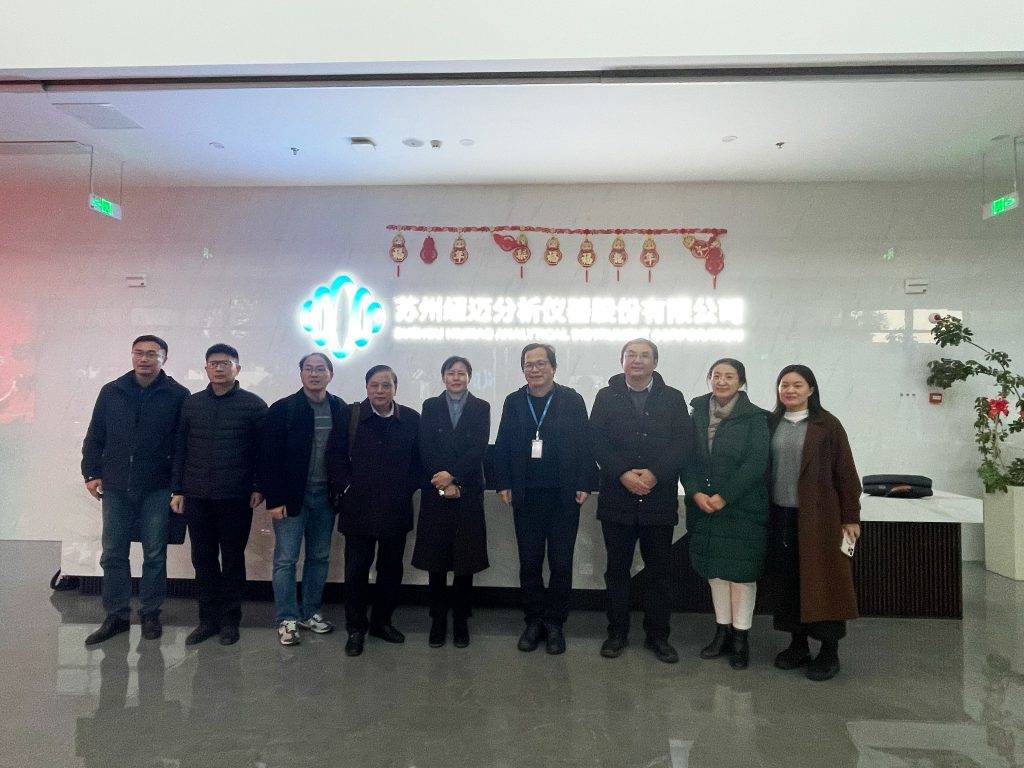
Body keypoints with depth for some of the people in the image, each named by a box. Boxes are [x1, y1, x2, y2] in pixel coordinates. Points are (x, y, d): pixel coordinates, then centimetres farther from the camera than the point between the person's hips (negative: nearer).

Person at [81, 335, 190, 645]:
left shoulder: (177, 395, -4)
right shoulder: (111, 392, 6)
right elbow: (94, 437, 13)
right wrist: (91, 473, 6)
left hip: (157, 490, -3)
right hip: (116, 488, 3)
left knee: (154, 555, 6)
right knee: (113, 554, 9)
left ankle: (150, 614, 20)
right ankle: (116, 616, 22)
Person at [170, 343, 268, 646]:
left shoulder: (253, 405, -3)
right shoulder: (191, 404, 8)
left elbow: (264, 450, -2)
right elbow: (180, 449, 10)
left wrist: (259, 487, -7)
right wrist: (177, 490, 7)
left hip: (236, 499, -3)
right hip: (196, 497, 3)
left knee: (233, 559, 8)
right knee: (203, 560, 10)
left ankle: (230, 619, 20)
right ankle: (208, 618, 23)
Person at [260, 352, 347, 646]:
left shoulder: (341, 410, 3)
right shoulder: (282, 409, -6)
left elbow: (346, 452, 6)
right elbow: (269, 457, -8)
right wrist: (274, 500, -11)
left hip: (325, 497, 4)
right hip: (291, 497, -3)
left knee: (319, 557, 13)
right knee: (286, 559, 4)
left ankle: (311, 612, 27)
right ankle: (287, 619, 17)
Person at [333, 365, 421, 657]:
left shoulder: (411, 419, 1)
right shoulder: (350, 415, -2)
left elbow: (419, 459, 7)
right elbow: (336, 457, 2)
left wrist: (407, 488, -2)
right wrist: (347, 485, -4)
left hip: (396, 509, 2)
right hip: (358, 508, -1)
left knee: (391, 570, 13)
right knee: (356, 571, 4)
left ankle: (382, 622, 31)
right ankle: (356, 629, 21)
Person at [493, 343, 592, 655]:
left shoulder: (572, 400, -1)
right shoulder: (514, 402, 7)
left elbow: (584, 443, -3)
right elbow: (502, 445, 6)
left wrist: (583, 484, -8)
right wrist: (503, 483, 0)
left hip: (564, 497, -2)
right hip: (526, 497, 2)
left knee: (561, 564, 6)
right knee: (529, 563, 9)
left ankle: (555, 623, 21)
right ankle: (534, 621, 24)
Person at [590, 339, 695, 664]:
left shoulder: (673, 398, 6)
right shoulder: (606, 397, 6)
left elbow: (684, 443, -3)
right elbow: (597, 441, -3)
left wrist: (655, 474, -16)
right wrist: (624, 473, -16)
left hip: (659, 498, 0)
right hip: (617, 499, 0)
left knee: (659, 570, 9)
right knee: (617, 569, 10)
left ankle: (657, 635, 22)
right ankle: (617, 632, 23)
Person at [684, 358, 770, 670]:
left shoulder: (755, 418, -5)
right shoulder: (697, 414, 5)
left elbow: (756, 463, -13)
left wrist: (724, 496, -17)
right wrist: (696, 493, -11)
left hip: (742, 508, -4)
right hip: (704, 507, 4)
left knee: (740, 571, 3)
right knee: (715, 570, 12)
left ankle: (740, 637, 17)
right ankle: (722, 631, 25)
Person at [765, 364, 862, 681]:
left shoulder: (827, 424, -3)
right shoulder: (771, 424, 6)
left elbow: (845, 471, -3)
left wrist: (850, 517, -5)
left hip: (818, 517, -3)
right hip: (779, 516, 4)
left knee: (822, 581, 2)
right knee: (786, 582, 9)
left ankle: (829, 651, 16)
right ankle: (798, 644, 23)